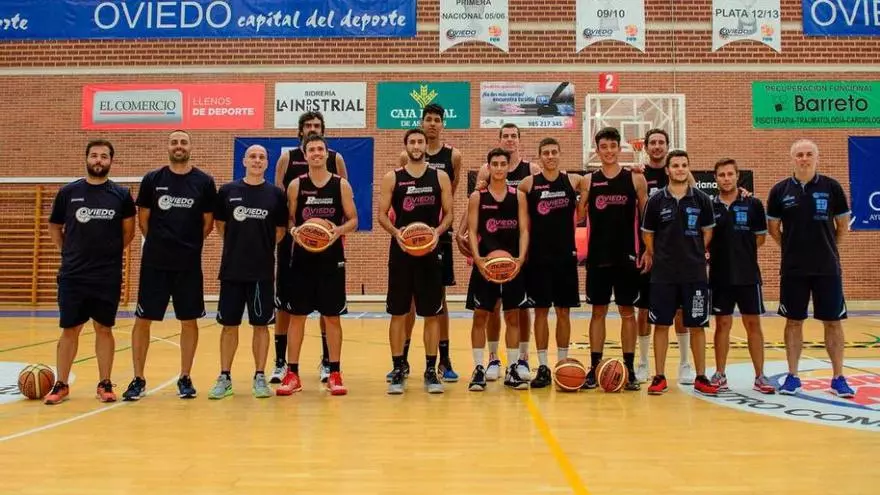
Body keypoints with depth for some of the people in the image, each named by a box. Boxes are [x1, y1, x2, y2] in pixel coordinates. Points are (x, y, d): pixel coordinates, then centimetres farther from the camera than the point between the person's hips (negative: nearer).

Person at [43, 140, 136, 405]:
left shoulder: (121, 195, 1)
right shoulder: (68, 192, 3)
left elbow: (128, 231, 9)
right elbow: (54, 228, 13)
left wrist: (110, 252, 6)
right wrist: (69, 252, 7)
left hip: (109, 276, -1)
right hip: (72, 275, 1)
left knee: (104, 329, 6)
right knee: (69, 330, 6)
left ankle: (105, 384, 16)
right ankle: (61, 384, 19)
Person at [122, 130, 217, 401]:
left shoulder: (204, 182, 0)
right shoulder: (152, 179, 2)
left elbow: (208, 222, 6)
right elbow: (143, 219, 8)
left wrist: (188, 244, 6)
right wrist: (160, 244, 9)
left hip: (189, 264, 0)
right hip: (154, 262, 0)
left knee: (189, 320, 6)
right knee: (142, 320, 3)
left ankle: (185, 378, 19)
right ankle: (138, 380, 17)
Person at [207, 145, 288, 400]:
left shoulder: (276, 194, 1)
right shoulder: (227, 191, 3)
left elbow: (280, 230, 8)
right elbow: (220, 224, 12)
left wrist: (262, 247, 3)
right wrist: (238, 246, 9)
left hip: (263, 271, -1)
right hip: (231, 269, 1)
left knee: (261, 324, 5)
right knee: (229, 324, 7)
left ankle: (260, 377, 15)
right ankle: (224, 378, 18)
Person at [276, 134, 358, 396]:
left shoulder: (341, 185, 2)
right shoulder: (296, 185, 3)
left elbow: (353, 220, 3)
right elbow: (288, 220, 6)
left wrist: (340, 230, -16)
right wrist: (293, 230, -15)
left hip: (332, 259, 0)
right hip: (302, 258, 1)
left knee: (332, 317, 5)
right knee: (296, 316, 4)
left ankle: (334, 374, 15)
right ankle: (292, 374, 14)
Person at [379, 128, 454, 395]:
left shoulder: (440, 177, 5)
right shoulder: (392, 178, 4)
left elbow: (448, 213, 5)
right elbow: (382, 215, 2)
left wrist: (437, 232, -14)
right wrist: (395, 232, -16)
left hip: (430, 252, 1)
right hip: (400, 252, 0)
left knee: (432, 314, 4)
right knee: (398, 313, 4)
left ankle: (431, 371, 15)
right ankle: (398, 370, 14)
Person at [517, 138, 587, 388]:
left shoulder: (573, 181, 2)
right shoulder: (528, 183, 0)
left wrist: (582, 204, -3)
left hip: (566, 255, 1)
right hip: (538, 256, -1)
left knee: (563, 311, 7)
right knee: (541, 311, 3)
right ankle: (543, 367, 11)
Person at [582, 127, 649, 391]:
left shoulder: (636, 179, 2)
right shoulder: (589, 181, 4)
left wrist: (648, 251, -4)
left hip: (627, 256, -1)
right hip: (597, 256, 1)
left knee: (627, 312, 5)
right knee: (598, 311, 7)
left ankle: (629, 369, 14)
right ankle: (594, 368, 14)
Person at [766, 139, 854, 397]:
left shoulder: (831, 187, -1)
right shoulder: (780, 190, 0)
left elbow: (843, 225, 8)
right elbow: (773, 228, 8)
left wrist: (827, 249, 8)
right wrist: (793, 249, 7)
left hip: (828, 268, 0)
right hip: (793, 269, 0)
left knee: (833, 322, 4)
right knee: (794, 321, 6)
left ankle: (838, 378, 15)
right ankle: (792, 376, 15)